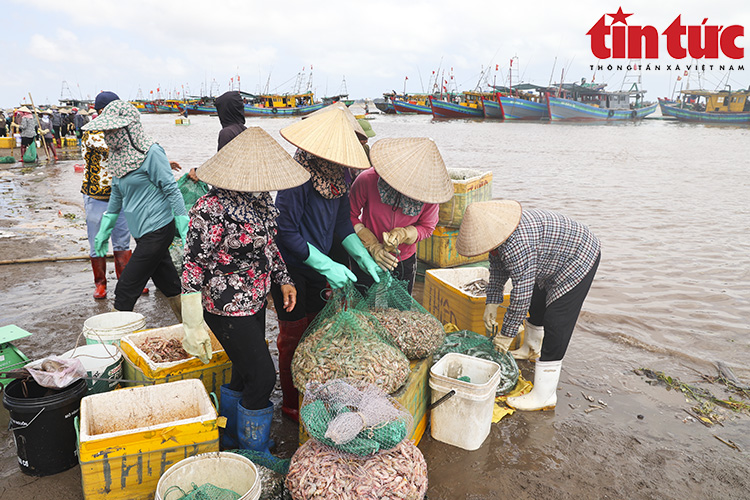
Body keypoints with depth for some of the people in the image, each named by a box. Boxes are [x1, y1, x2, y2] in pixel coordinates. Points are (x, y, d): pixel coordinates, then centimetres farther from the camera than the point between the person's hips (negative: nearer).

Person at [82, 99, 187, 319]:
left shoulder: (151, 153, -13)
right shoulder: (118, 156, 11)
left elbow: (172, 190, -13)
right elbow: (116, 196, 21)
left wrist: (185, 231, -15)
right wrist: (104, 232, 23)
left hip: (157, 231, -8)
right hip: (143, 233, 8)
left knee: (125, 291, -3)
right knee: (170, 286, 15)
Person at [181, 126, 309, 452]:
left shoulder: (259, 198, 2)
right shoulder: (212, 209, -24)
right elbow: (193, 266, -21)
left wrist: (283, 279, 10)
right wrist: (194, 326, -20)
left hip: (255, 303, 8)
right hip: (228, 311, -8)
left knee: (245, 373, 20)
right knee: (263, 377, -1)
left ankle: (231, 438, 43)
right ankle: (253, 455, 21)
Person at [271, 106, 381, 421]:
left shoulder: (336, 175, -3)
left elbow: (342, 222, 5)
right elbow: (287, 232, -24)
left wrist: (364, 257, -5)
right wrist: (328, 266, -25)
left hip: (317, 265, 7)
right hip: (290, 269, -7)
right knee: (294, 336, 9)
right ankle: (291, 404, 30)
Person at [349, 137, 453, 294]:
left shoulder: (429, 192, -20)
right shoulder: (367, 180, -25)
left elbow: (427, 227, -4)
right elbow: (350, 215, -12)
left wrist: (402, 234, -24)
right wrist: (373, 246, -20)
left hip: (404, 263, 1)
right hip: (367, 260, -1)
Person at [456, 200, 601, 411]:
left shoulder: (517, 246, -38)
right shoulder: (497, 230, -8)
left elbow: (521, 293, -32)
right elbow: (498, 266, 8)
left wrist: (507, 334, -22)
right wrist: (492, 302, 5)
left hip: (579, 260, -10)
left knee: (555, 323, -13)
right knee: (537, 305, 25)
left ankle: (544, 396, -6)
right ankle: (532, 349, 52)